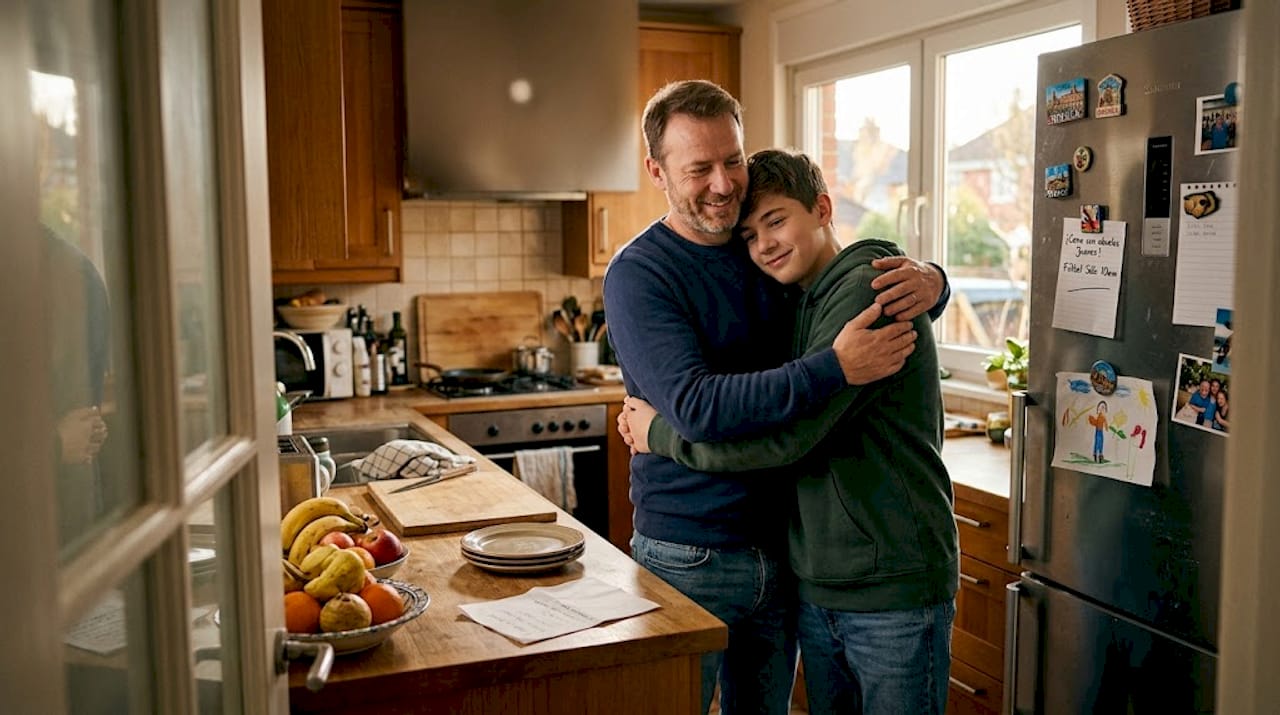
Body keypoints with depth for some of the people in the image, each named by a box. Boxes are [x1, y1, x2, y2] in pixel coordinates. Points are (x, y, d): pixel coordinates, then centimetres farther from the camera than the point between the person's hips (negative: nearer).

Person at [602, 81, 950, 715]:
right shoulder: (637, 274, -14)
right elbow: (696, 406, -27)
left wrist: (930, 281, -11)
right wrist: (834, 369, -33)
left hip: (779, 543, 5)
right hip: (689, 559, -5)